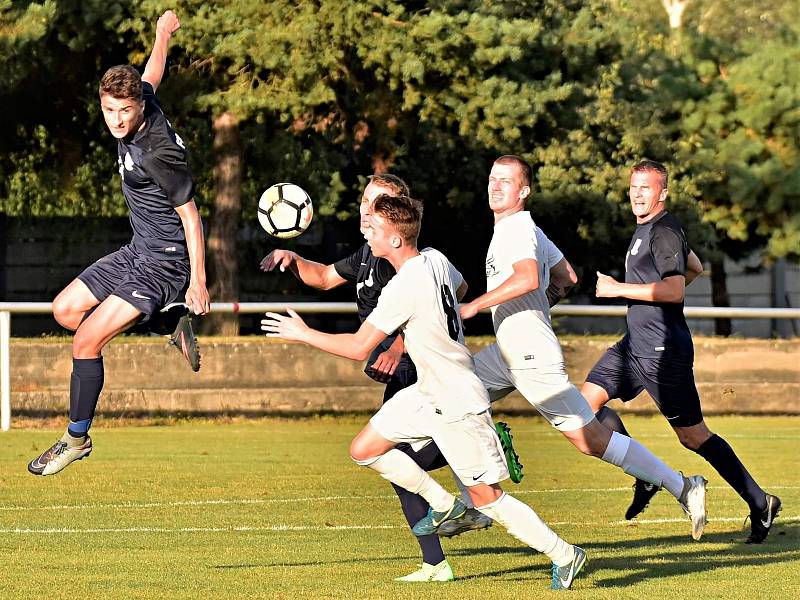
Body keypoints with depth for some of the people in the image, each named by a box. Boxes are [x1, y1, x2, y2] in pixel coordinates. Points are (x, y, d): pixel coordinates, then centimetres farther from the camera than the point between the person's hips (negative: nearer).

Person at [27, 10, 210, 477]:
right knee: (65, 310, 14)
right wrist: (163, 34, 39)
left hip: (165, 263, -10)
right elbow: (151, 76, 19)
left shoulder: (160, 154, -27)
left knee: (86, 341, -14)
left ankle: (77, 438, 1)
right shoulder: (144, 102, -4)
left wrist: (198, 280, -18)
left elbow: (190, 215, -20)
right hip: (138, 252, 10)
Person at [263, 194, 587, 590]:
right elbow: (460, 288, 23)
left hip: (458, 406, -9)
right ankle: (444, 506, 20)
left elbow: (358, 348, -22)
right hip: (427, 394, 9)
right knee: (364, 449, 9)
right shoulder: (435, 259, -1)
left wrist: (302, 334, -10)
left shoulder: (404, 287, -27)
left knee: (486, 497, -2)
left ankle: (564, 555, 11)